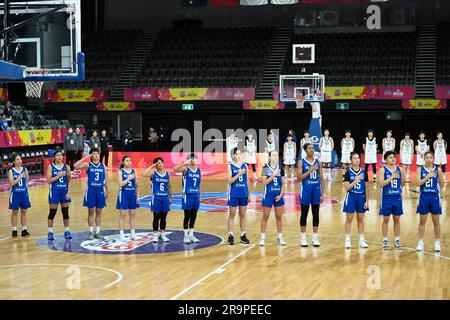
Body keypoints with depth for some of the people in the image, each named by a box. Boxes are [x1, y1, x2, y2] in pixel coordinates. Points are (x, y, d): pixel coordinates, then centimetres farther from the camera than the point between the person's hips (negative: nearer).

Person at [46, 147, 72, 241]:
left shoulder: (66, 167, 3)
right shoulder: (51, 167, -4)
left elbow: (69, 181, 5)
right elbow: (49, 181, -11)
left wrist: (68, 192, -4)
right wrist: (59, 175, -20)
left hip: (64, 191, 3)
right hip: (54, 192, -2)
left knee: (65, 212, 7)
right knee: (52, 212, 1)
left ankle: (67, 231, 17)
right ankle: (50, 232, 9)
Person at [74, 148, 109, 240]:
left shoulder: (103, 166, 7)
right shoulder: (88, 165, -2)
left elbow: (105, 179, 12)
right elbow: (75, 166, -17)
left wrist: (106, 191, 9)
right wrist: (85, 158, -16)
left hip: (100, 190, 3)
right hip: (91, 190, -3)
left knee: (99, 212, 6)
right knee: (91, 211, 2)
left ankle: (98, 232, 13)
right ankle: (91, 232, 10)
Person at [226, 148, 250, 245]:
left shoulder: (244, 166, 7)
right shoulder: (230, 166, -4)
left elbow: (247, 181, 12)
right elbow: (229, 181, -12)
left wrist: (249, 193, 10)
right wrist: (239, 174, -21)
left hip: (243, 194, 4)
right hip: (233, 194, -4)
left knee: (243, 215, 9)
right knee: (232, 215, 1)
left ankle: (243, 235, 15)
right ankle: (230, 236, 4)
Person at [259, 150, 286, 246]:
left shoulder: (280, 168, 3)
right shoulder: (265, 168, -5)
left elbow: (283, 183, 5)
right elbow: (264, 183, -12)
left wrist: (281, 195, -4)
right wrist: (273, 175, -21)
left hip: (278, 195, 3)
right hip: (268, 195, -3)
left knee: (279, 217, 8)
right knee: (265, 216, 3)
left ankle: (280, 237, 17)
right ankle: (262, 237, 10)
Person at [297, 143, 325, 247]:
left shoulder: (318, 162, 5)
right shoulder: (301, 162, -3)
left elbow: (321, 179, 7)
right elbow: (299, 178, -10)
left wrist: (322, 194, 3)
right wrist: (310, 170, -20)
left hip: (316, 189, 3)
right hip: (306, 189, -3)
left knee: (316, 214, 6)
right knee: (304, 213, 4)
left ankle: (315, 238, 14)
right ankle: (303, 238, 12)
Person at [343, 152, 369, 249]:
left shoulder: (364, 172, 2)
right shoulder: (348, 173, -6)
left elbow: (366, 188, 5)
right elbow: (346, 188, -13)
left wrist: (367, 201, 2)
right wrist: (356, 180, -20)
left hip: (361, 197, 3)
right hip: (351, 197, -3)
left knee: (361, 219, 9)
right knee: (349, 219, 3)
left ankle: (362, 240, 16)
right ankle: (347, 240, 10)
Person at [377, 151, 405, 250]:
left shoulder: (400, 169, 4)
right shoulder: (382, 170, -6)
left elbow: (402, 183, 12)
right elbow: (380, 184, -18)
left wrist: (403, 173, 1)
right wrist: (392, 177, -20)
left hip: (397, 197, 3)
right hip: (386, 197, -3)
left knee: (397, 219, 9)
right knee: (386, 219, 5)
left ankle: (397, 240, 17)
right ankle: (385, 240, 12)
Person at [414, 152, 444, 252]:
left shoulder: (437, 169, 1)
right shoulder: (420, 169, 1)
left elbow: (442, 185, 3)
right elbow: (418, 183, -12)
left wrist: (439, 174, -10)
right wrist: (428, 176, -19)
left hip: (435, 197, 0)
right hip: (424, 197, 0)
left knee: (436, 221, 7)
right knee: (422, 221, 7)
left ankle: (437, 243, 15)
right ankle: (420, 242, 14)